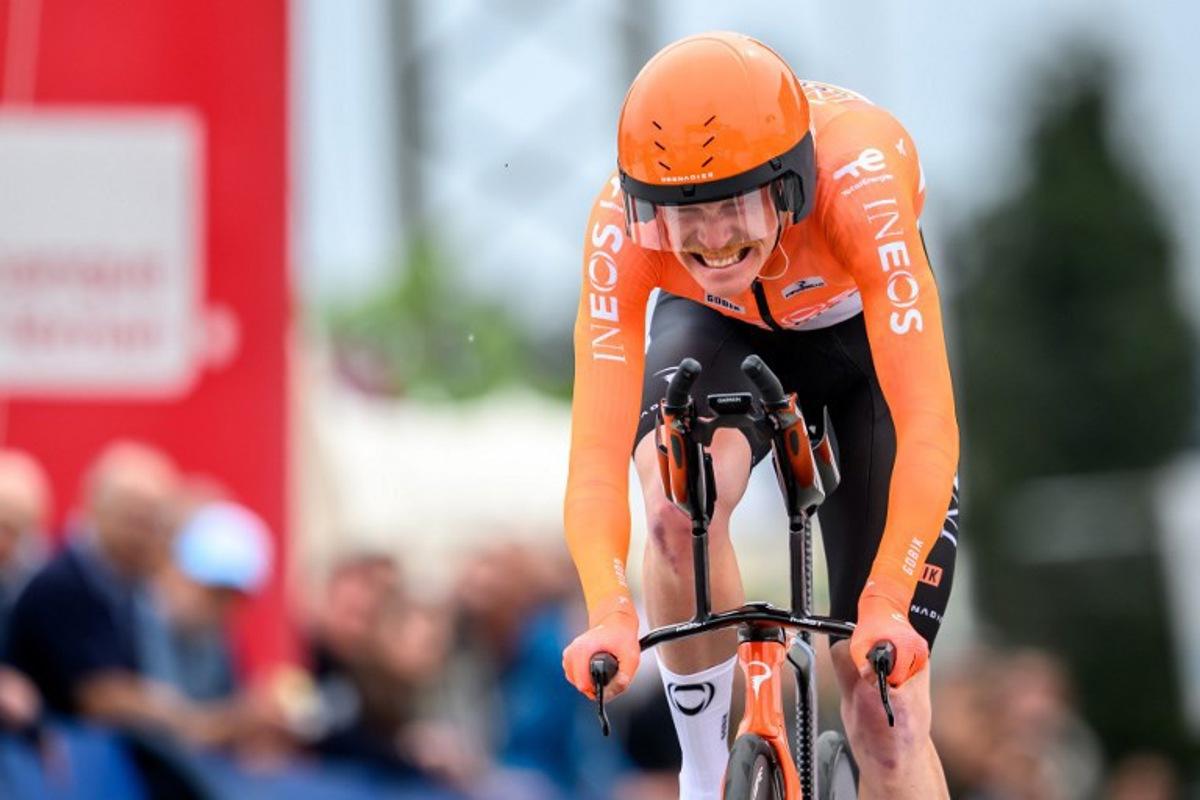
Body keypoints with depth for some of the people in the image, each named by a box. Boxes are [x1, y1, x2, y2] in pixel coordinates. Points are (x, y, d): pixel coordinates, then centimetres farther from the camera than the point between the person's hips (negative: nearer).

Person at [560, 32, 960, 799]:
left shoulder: (859, 182, -41)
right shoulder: (622, 224, -35)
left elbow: (927, 426, -45)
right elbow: (597, 449, -40)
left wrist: (885, 606, -57)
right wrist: (611, 614, -56)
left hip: (866, 338, -1)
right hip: (723, 333, 1)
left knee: (885, 710, -9)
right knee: (679, 501, -35)